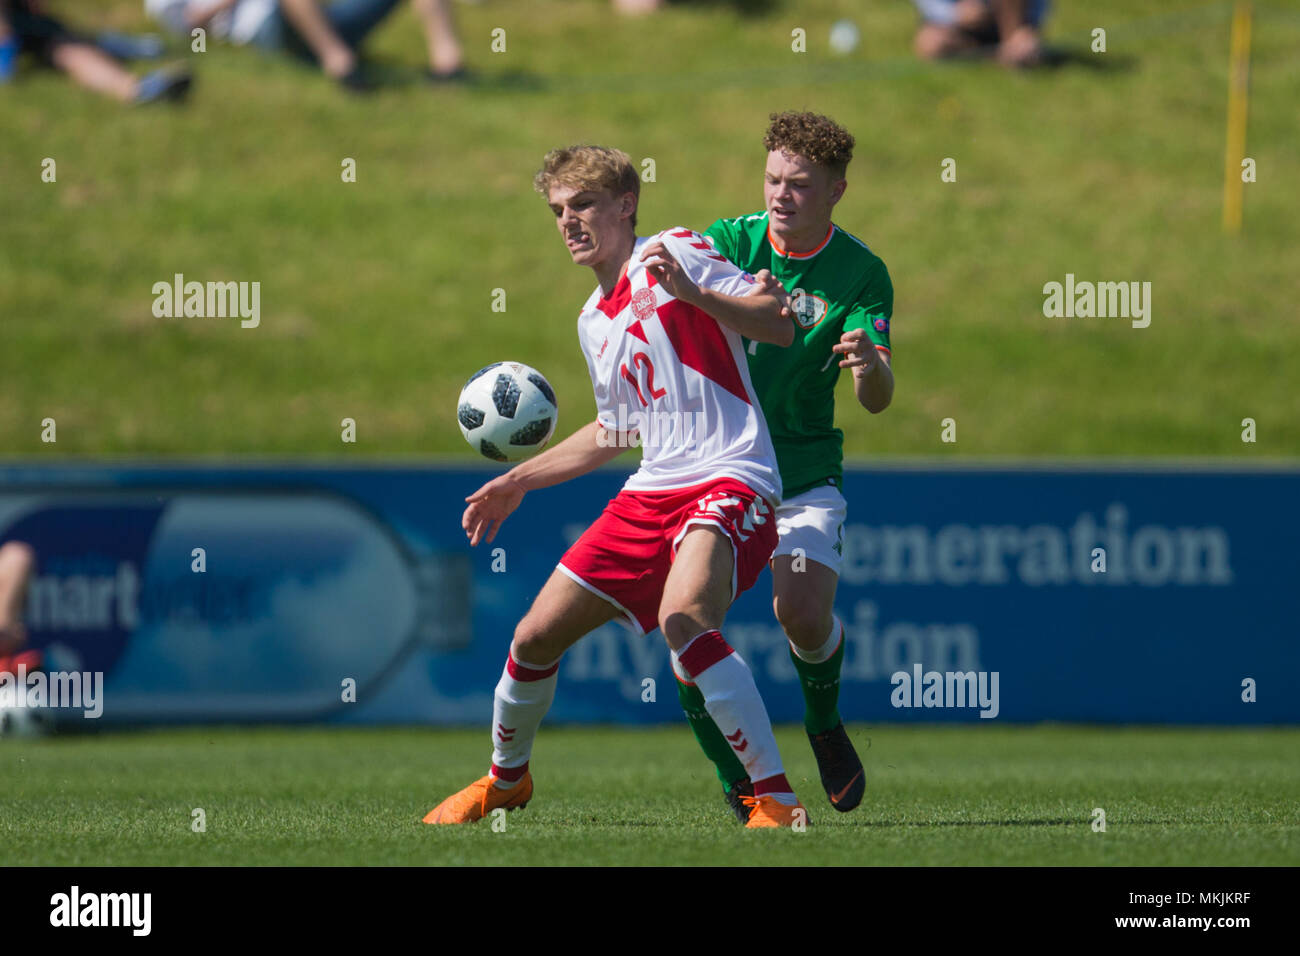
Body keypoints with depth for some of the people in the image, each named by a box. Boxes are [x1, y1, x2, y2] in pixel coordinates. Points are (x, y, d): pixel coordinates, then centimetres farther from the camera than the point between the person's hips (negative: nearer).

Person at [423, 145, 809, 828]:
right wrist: (519, 480, 32)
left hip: (729, 479, -8)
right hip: (651, 492, 8)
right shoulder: (593, 320, 20)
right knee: (535, 638, 9)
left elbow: (779, 324, -14)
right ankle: (506, 778, 37)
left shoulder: (673, 253, -4)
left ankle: (776, 801, -33)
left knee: (681, 618, -35)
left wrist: (691, 292, -28)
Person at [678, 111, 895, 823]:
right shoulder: (731, 242, -5)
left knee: (802, 613, -21)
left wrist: (869, 367, -40)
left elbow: (878, 399, -15)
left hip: (804, 475, -1)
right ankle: (737, 782, 8)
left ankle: (824, 722, 14)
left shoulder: (860, 274, -6)